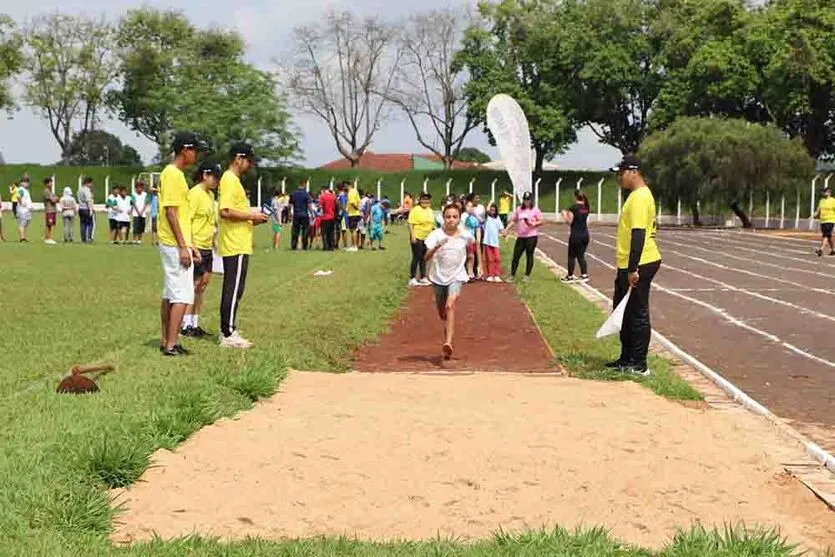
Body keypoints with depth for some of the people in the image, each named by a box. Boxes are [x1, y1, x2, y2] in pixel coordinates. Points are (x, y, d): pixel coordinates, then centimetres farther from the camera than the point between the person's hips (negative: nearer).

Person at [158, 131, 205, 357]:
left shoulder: (175, 174, 16)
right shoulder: (173, 175, -14)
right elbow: (170, 212, -19)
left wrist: (189, 244, 20)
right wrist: (182, 247, -20)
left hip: (174, 244, 10)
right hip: (175, 244, -10)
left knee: (170, 294, 13)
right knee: (182, 295, -9)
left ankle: (166, 341, 18)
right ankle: (171, 344, -7)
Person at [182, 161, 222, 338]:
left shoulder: (210, 194, 14)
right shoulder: (195, 194, -13)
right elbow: (186, 221, -18)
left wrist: (213, 240, 20)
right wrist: (192, 247, -22)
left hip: (207, 247, 9)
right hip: (196, 246, -9)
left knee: (202, 286, 11)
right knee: (194, 285, -3)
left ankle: (195, 324, 19)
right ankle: (186, 325, 5)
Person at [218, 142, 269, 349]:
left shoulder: (233, 180, 18)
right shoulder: (230, 180, -14)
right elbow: (225, 211, -24)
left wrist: (251, 218, 12)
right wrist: (251, 216, -15)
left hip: (236, 245, 11)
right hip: (236, 246, -11)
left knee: (232, 289, 14)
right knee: (234, 289, -7)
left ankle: (227, 331, 20)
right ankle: (229, 335, -4)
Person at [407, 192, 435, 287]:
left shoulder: (430, 211, 10)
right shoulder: (415, 210, -11)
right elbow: (410, 224, -15)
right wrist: (412, 236, -20)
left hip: (427, 238, 7)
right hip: (417, 237, -7)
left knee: (424, 258, 13)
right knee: (416, 258, -4)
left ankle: (423, 278, 21)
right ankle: (412, 279, 2)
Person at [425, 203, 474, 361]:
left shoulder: (465, 236, -8)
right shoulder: (436, 234, -12)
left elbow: (473, 243, 18)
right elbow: (427, 257, -23)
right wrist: (437, 247, -41)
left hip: (456, 277, -2)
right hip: (438, 277, 2)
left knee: (450, 306, -25)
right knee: (442, 313, 16)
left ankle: (448, 343, -34)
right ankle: (448, 329, 49)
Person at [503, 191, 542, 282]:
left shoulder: (535, 210, 1)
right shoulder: (519, 209, 12)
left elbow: (540, 222, -1)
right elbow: (513, 220, 14)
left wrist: (533, 224, -19)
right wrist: (506, 229, 4)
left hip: (531, 236, -4)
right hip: (520, 236, 4)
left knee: (529, 256, 2)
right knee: (516, 256, 3)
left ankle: (527, 275, 10)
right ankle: (512, 275, 10)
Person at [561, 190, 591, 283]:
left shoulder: (573, 207, -12)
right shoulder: (586, 208, 7)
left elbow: (569, 221, -12)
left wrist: (565, 214, 6)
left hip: (576, 235, -6)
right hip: (585, 234, 6)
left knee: (572, 256, 4)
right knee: (581, 255, 13)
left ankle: (570, 277, 9)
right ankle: (584, 275, 7)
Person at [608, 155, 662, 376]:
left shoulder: (639, 198, -17)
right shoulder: (638, 195, 16)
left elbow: (639, 234, -24)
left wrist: (633, 269, -26)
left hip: (639, 266, -11)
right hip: (630, 266, 11)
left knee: (637, 314, -3)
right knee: (623, 310, 18)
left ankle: (638, 365, 4)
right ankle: (627, 358, 27)